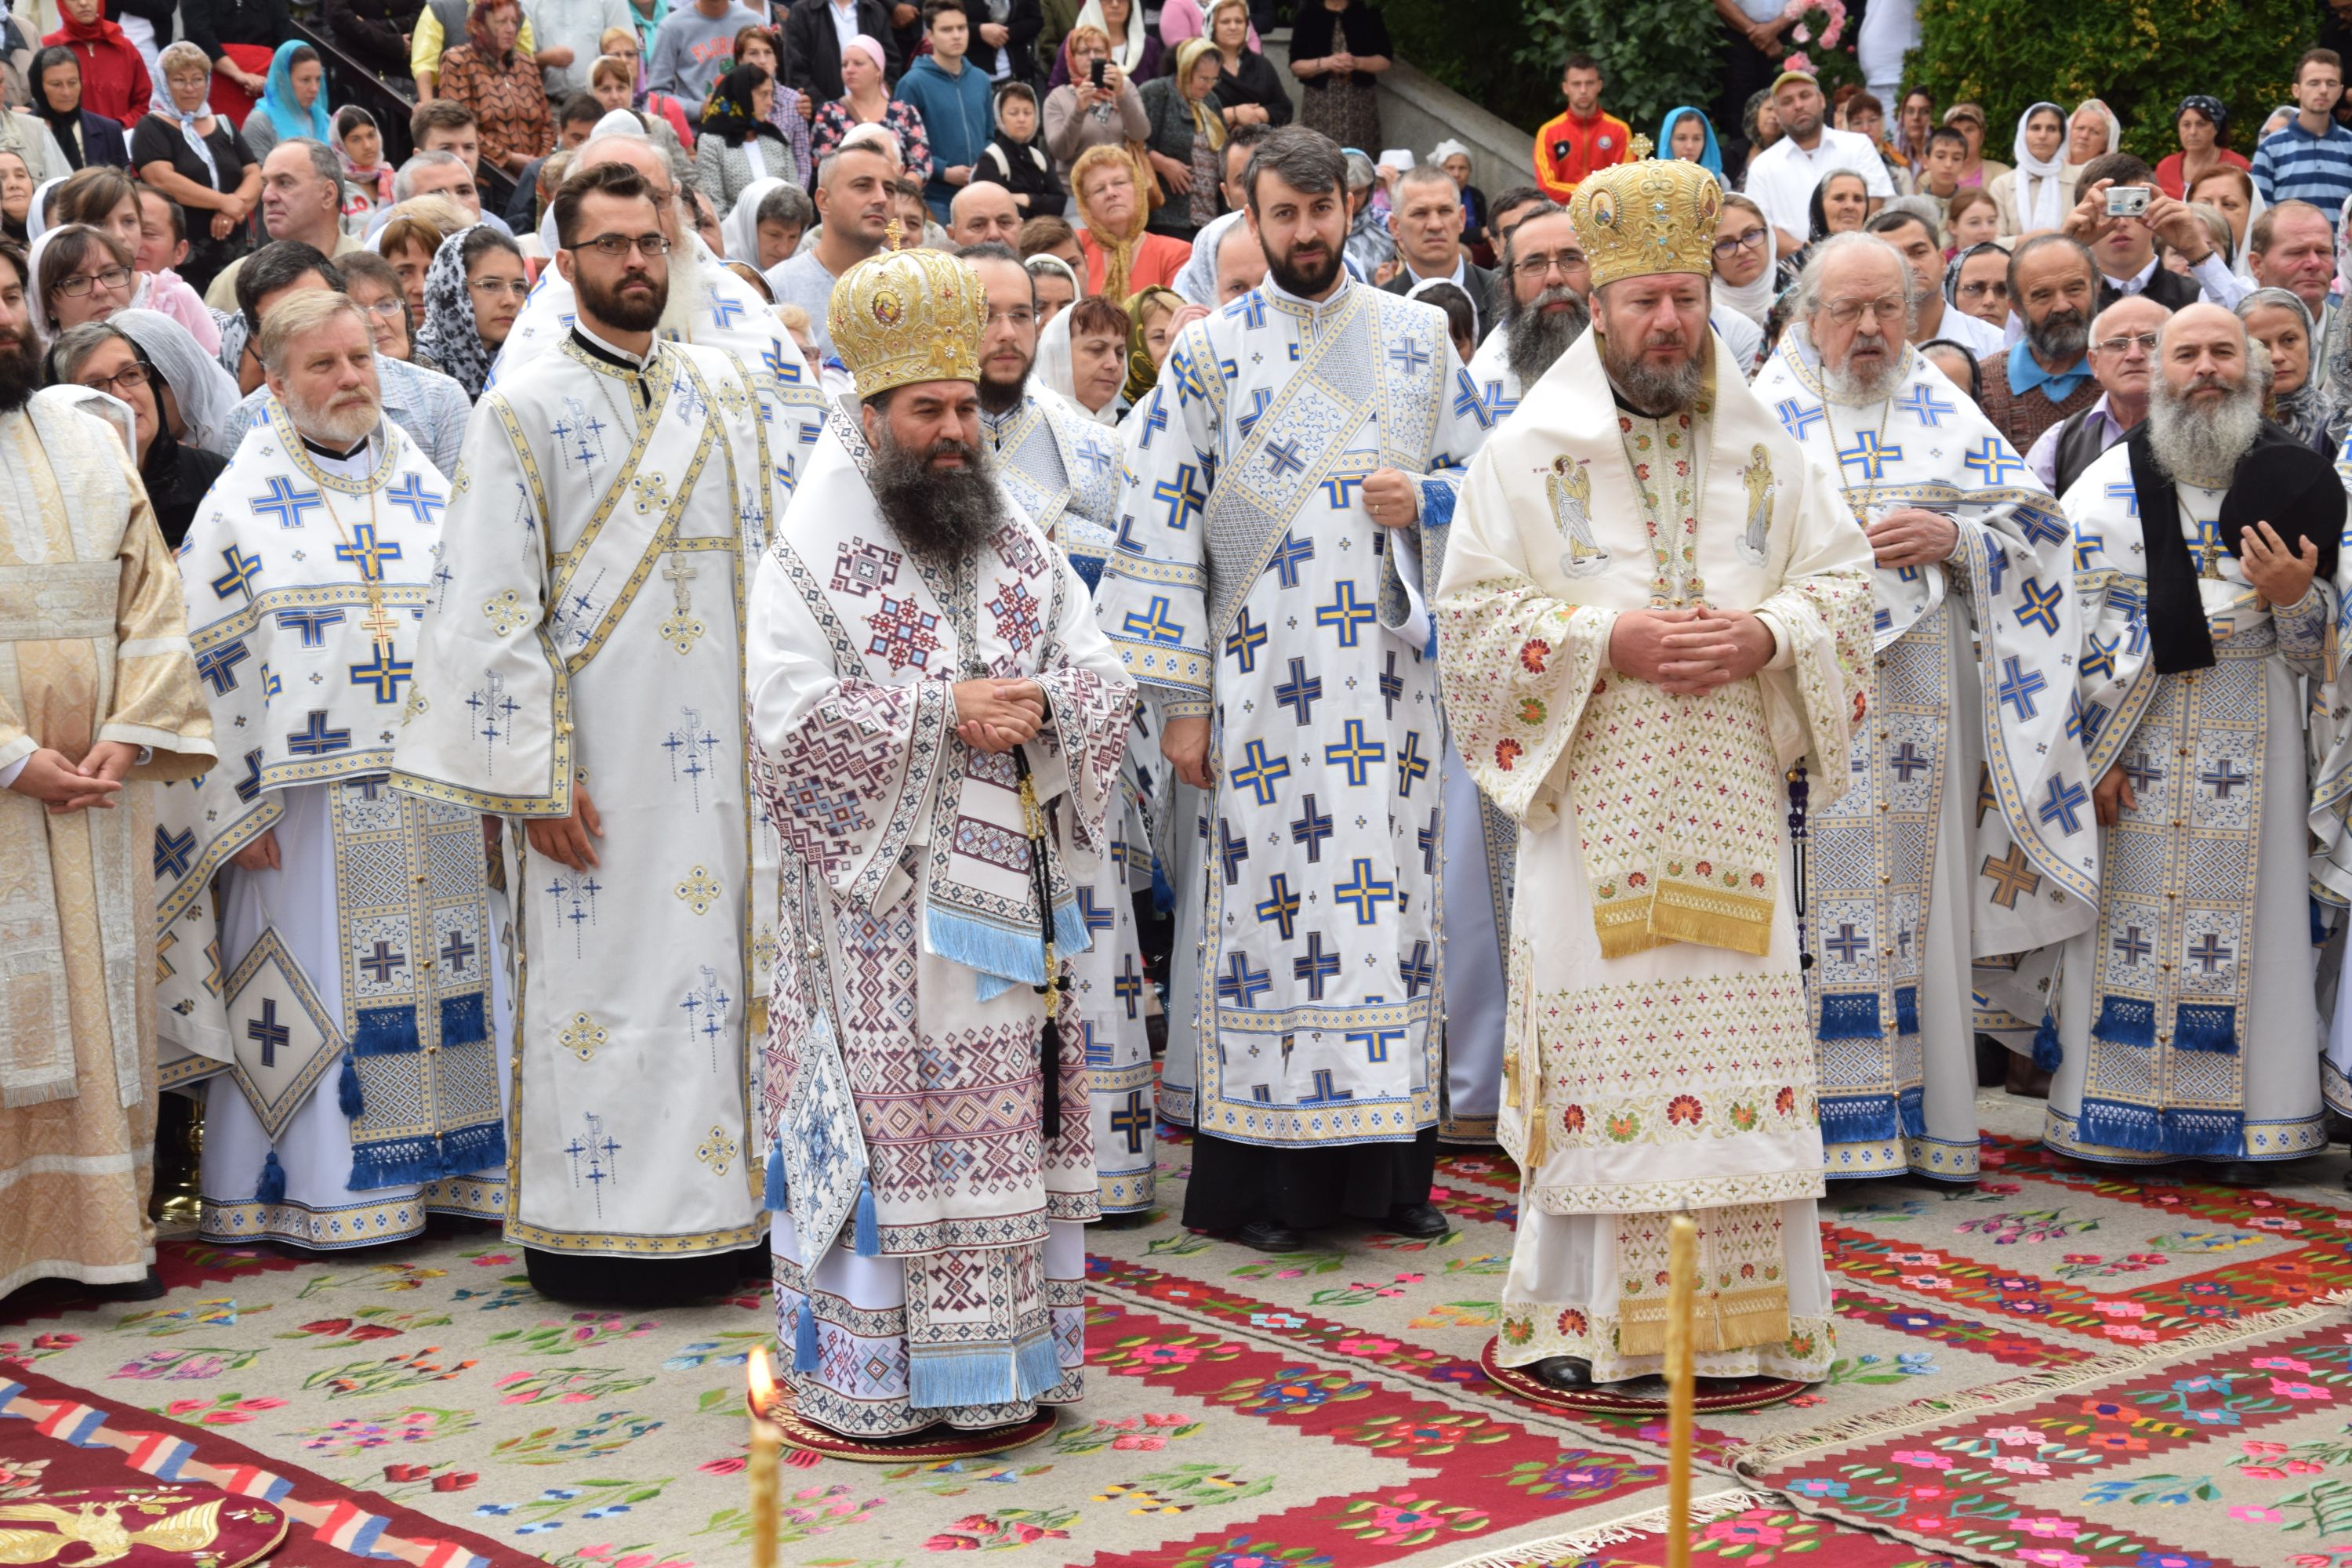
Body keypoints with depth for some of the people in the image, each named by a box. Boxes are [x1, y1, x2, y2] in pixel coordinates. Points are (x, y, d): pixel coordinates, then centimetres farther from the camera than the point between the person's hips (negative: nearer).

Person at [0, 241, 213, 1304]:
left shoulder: (87, 437, 11)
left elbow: (152, 593, 7)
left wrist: (130, 734, -6)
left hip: (100, 779, 4)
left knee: (105, 994, 7)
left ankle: (107, 1228, 14)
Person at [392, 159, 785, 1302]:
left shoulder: (723, 390, 12)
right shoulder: (525, 412, -3)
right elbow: (492, 608, -8)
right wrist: (538, 779, -14)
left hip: (726, 752, 5)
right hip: (603, 760, -4)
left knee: (727, 968, 6)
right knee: (603, 980, -2)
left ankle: (730, 1200, 14)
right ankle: (599, 1228, 6)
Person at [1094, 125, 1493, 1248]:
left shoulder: (1417, 337, 10)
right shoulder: (1208, 352, 3)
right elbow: (1161, 529, -1)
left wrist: (1423, 501, -6)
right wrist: (1180, 700, -6)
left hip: (1392, 678, 2)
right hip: (1263, 680, -2)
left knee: (1394, 897, 2)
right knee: (1267, 902, -3)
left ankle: (1390, 1167, 11)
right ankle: (1258, 1185, 4)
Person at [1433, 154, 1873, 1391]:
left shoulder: (1761, 445, 12)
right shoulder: (1530, 450, 2)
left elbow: (1842, 581, 12)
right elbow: (1472, 613, -2)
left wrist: (1765, 636, -8)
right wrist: (1608, 640, -14)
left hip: (1733, 800, 3)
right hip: (1591, 799, -3)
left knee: (1740, 1040, 2)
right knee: (1594, 1040, -4)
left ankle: (1744, 1310, 9)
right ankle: (1580, 1316, 3)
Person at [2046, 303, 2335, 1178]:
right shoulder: (2107, 488, 3)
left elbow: (2318, 650, 6)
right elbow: (2073, 630, -1)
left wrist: (2293, 597, -16)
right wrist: (2093, 753, -8)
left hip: (2252, 741, 1)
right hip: (2131, 743, -1)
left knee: (2245, 916, 1)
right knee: (2131, 919, 0)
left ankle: (2239, 1120, 8)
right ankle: (2120, 1119, 8)